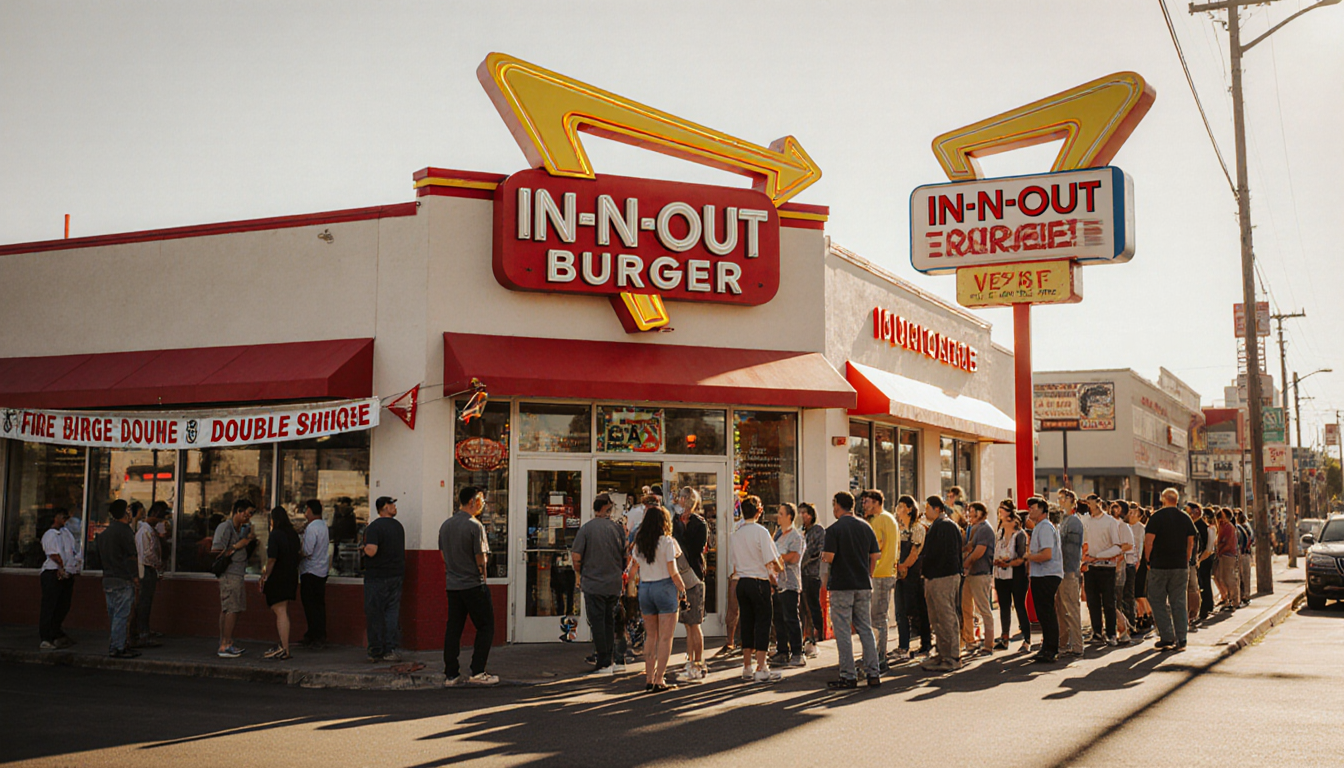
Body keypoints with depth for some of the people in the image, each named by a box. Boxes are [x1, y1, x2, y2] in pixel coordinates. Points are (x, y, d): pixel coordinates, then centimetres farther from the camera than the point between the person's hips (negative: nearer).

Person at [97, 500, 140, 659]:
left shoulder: (103, 533, 17)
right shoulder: (124, 530, -11)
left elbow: (100, 558, 22)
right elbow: (130, 556, -16)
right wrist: (134, 576, -12)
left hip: (108, 579, 9)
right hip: (122, 580, -9)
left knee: (114, 614, 13)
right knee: (121, 615, -6)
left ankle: (114, 646, 17)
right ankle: (117, 648, -5)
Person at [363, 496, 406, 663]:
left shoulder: (374, 527, -13)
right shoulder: (398, 526, 8)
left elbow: (371, 551, -22)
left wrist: (364, 547, -3)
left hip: (377, 576, -5)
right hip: (396, 574, 5)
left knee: (375, 613, 2)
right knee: (392, 612, 7)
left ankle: (376, 652, 4)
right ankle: (390, 649, 2)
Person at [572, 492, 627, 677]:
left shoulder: (586, 528, -8)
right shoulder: (617, 528, 0)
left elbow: (576, 557, -11)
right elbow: (627, 555, 5)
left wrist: (581, 574, 7)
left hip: (593, 584, -3)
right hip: (614, 584, 3)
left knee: (597, 622, 1)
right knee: (611, 622, 15)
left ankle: (604, 663, 1)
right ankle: (618, 660, 15)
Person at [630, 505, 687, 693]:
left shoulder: (639, 542, 4)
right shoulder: (667, 541, -9)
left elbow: (633, 569, 9)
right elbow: (673, 572, -12)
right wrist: (682, 588, 1)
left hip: (644, 588, 5)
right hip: (664, 587, -5)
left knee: (650, 635, 13)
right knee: (665, 637, -1)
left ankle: (649, 679, 13)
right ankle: (659, 681, -4)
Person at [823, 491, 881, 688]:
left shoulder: (834, 529, -10)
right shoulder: (866, 527, 7)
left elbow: (829, 558, -17)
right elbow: (876, 556, 9)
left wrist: (823, 555, 5)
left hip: (841, 585, -5)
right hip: (864, 585, 5)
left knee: (843, 631, 1)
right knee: (866, 629, 11)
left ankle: (848, 676, 2)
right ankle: (873, 673, 9)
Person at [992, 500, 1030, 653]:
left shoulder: (1020, 534, -9)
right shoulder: (1000, 532, 12)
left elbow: (1022, 558, -13)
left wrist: (1008, 563, -24)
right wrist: (997, 561, 0)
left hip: (1016, 574, -7)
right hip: (1001, 575, 7)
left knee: (1020, 607, -4)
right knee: (1004, 607, 11)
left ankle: (1026, 641, 0)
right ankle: (1003, 639, 18)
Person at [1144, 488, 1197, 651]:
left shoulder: (1156, 517, -7)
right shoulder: (1186, 518, 7)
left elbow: (1149, 541, -11)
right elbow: (1191, 543, 10)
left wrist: (1148, 560, 0)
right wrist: (1186, 561, 15)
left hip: (1159, 565, -4)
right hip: (1181, 566, 4)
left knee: (1157, 601, 5)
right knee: (1179, 602, 7)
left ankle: (1167, 638, 0)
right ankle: (1181, 640, 6)